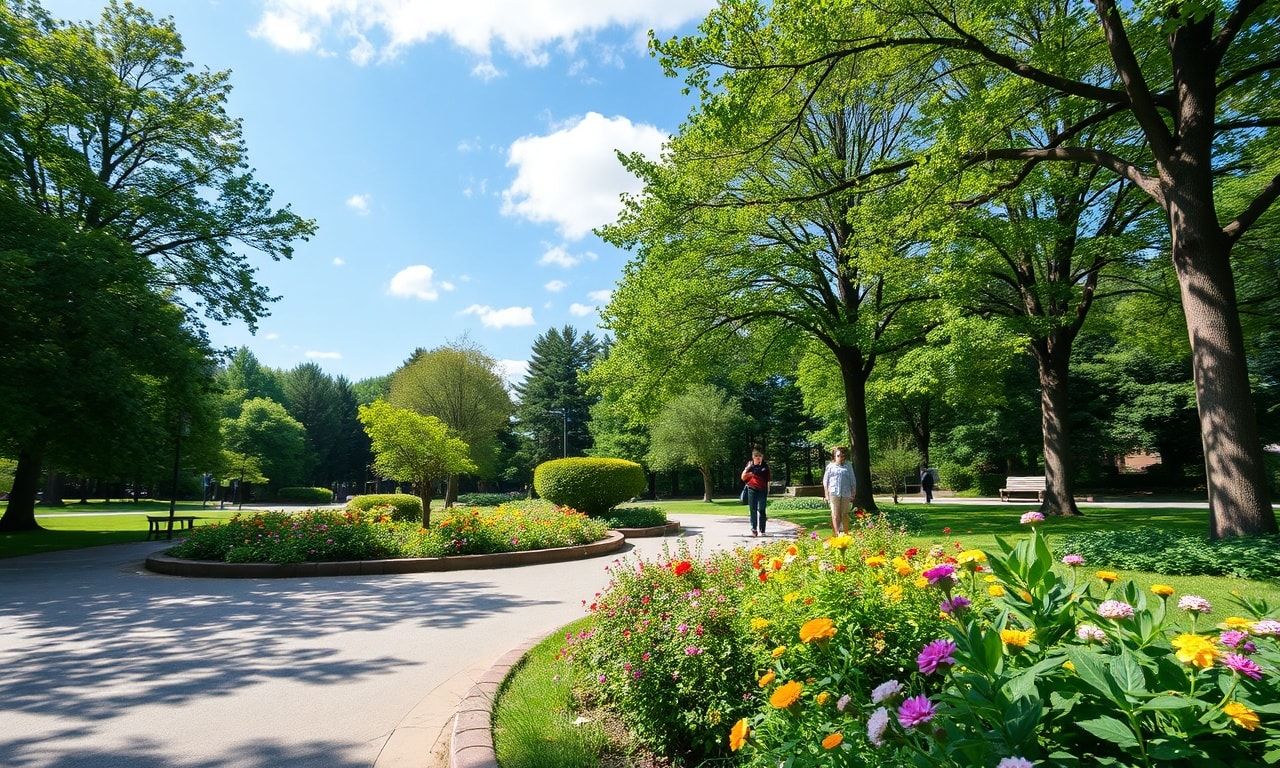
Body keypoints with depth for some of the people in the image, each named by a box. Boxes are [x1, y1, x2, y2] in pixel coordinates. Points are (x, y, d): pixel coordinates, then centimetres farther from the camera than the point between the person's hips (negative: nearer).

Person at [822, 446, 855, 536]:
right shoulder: (830, 466, 9)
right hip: (834, 493, -1)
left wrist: (853, 495, 8)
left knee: (845, 515, 5)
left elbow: (852, 482, 14)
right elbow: (825, 481, 9)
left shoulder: (848, 467, 12)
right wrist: (826, 495, 2)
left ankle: (846, 534, 12)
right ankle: (837, 533, -10)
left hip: (846, 494, 1)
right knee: (835, 515, -6)